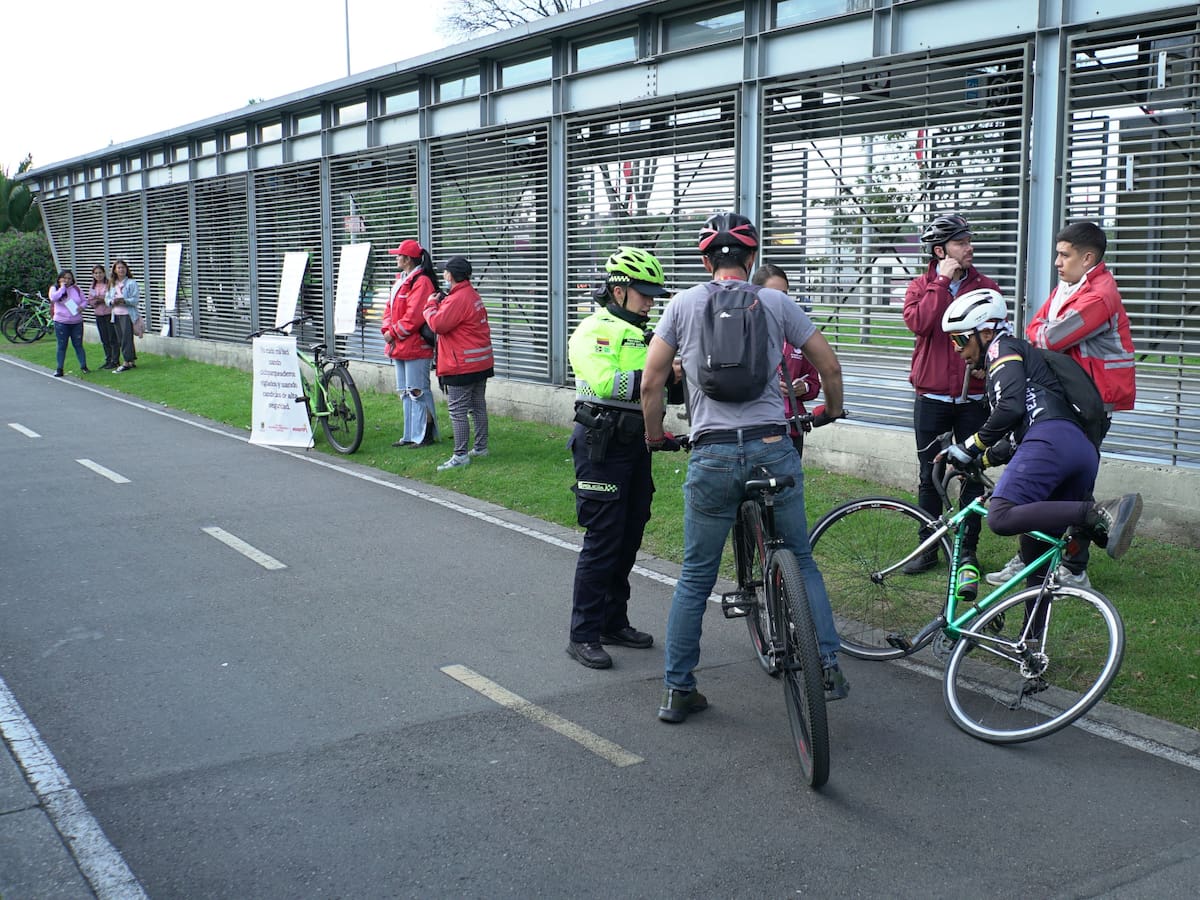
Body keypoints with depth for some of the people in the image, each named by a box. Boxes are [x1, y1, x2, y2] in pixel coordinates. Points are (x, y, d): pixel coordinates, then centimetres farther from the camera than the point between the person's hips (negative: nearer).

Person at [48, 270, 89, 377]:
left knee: (78, 345, 8)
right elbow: (53, 298, -21)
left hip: (77, 322, 2)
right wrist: (62, 287, -14)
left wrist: (82, 306, -9)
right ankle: (59, 369, 8)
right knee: (62, 346, 2)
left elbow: (84, 301, 13)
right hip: (61, 323, -2)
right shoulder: (54, 288, 0)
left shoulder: (76, 288, 8)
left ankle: (83, 366, 16)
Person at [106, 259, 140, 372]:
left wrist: (124, 301, -25)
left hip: (127, 314, -6)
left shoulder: (131, 283, -5)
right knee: (120, 339, 7)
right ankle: (132, 361, 15)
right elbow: (107, 298, 13)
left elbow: (136, 299, -11)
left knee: (126, 338, -9)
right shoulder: (112, 284, 13)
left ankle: (127, 362, -6)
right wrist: (112, 301, -9)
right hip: (116, 315, 6)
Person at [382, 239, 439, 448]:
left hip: (416, 347, -10)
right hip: (399, 346, 10)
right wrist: (387, 329, 0)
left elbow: (413, 317, -22)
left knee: (418, 392, -5)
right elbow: (390, 308, 18)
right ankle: (410, 435, 22)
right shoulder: (400, 280, 16)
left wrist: (393, 333, -14)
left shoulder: (421, 282, -16)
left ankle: (425, 435, 2)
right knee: (406, 393, 15)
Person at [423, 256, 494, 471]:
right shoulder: (473, 295, 12)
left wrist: (431, 304, -6)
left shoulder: (457, 299, -20)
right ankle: (481, 447, 27)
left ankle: (460, 455, -5)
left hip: (462, 365, -10)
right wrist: (441, 303, 5)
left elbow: (438, 324, -22)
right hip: (481, 362, 10)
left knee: (458, 411, -6)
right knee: (478, 406, 17)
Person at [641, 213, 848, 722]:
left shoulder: (684, 304, 5)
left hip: (712, 455, 0)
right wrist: (832, 411, 28)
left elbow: (651, 383, 3)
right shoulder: (776, 302, 5)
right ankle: (830, 668, 15)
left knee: (695, 577, 11)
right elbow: (829, 365, 9)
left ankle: (677, 690, 15)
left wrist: (655, 437, 19)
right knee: (801, 562, 17)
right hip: (772, 450, 0)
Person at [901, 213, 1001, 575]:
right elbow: (919, 322, -17)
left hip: (973, 399, 0)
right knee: (929, 476, 6)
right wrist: (943, 280, -14)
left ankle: (968, 549, 16)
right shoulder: (920, 286, 3)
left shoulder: (986, 287, 4)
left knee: (972, 475, 5)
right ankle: (928, 548, 17)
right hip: (931, 398, 0)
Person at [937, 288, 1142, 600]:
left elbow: (1011, 407, -8)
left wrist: (971, 446, 0)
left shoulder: (1003, 348, 11)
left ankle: (1099, 515, -30)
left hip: (1051, 440, -10)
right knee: (1036, 552, 11)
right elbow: (1015, 440, 36)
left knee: (1001, 517, -26)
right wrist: (980, 459, 31)